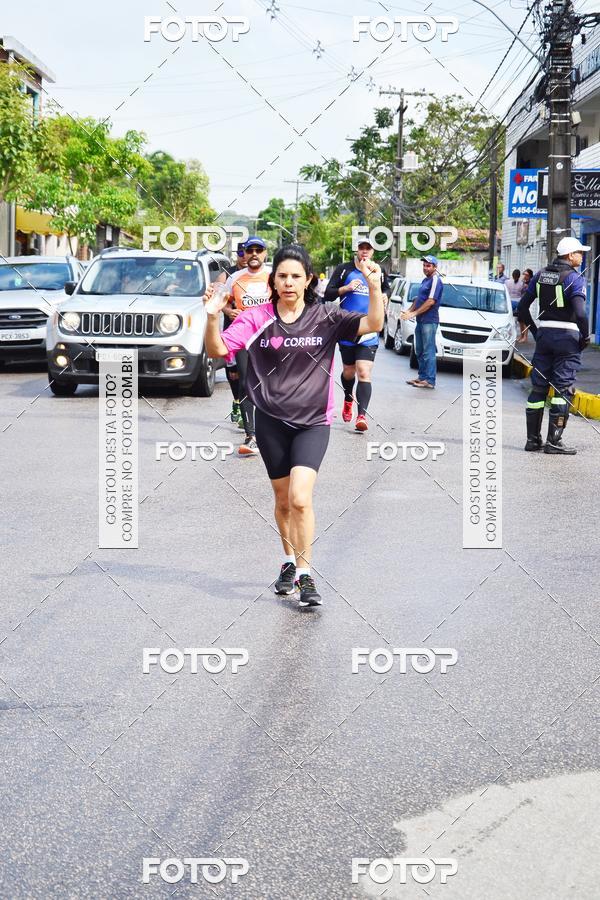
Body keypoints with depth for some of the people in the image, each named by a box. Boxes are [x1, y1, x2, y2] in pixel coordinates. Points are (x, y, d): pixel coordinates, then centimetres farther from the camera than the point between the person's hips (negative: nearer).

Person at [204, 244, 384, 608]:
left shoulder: (326, 317, -3)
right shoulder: (256, 318, -1)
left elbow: (373, 325, -12)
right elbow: (218, 349, -8)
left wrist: (374, 287, -27)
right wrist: (213, 317, -26)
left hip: (313, 421, -2)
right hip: (271, 421, 2)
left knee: (300, 498, -16)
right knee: (283, 500, 13)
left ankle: (305, 574, -2)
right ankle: (289, 562, 36)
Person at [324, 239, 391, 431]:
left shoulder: (379, 272, 9)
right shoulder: (344, 270, 2)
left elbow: (386, 288, 28)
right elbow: (328, 295, 0)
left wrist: (384, 295, 5)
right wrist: (345, 288, -17)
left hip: (369, 332, 0)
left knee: (364, 373, -14)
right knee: (349, 371, 14)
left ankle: (362, 415, -19)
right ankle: (348, 400, 44)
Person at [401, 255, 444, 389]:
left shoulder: (435, 280, -11)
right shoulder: (425, 280, 18)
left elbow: (431, 301, -19)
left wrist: (414, 313, -17)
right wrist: (409, 311, 7)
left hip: (429, 321, -10)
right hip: (421, 321, 10)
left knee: (428, 351, -9)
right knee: (419, 351, 13)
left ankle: (429, 380, -8)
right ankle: (422, 377, 21)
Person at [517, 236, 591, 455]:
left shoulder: (541, 275, 8)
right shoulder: (574, 278, -12)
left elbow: (522, 308, 9)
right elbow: (580, 314, -22)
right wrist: (586, 337, -8)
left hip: (544, 333, 6)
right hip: (567, 337, -6)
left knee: (538, 387, 10)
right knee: (563, 388, -2)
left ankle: (533, 439, 13)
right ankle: (553, 441, -4)